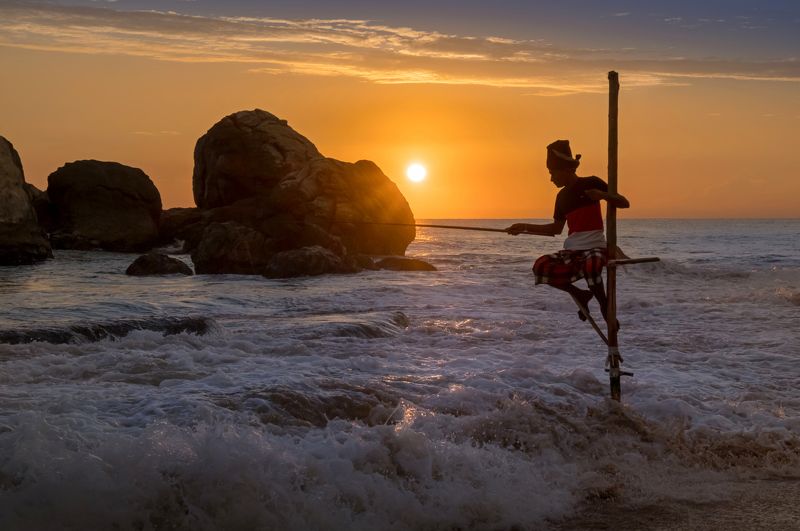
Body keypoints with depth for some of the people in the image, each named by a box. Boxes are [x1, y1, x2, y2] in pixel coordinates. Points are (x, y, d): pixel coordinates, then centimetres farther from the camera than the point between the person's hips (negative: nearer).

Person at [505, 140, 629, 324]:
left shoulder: (591, 184, -3)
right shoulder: (562, 196, 14)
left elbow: (624, 203, -5)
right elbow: (556, 228, 22)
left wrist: (603, 194, -23)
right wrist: (525, 227, 17)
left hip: (595, 248, -6)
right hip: (572, 252, 6)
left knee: (590, 265, -42)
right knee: (541, 267, -23)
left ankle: (604, 305, -13)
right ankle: (579, 294, 0)